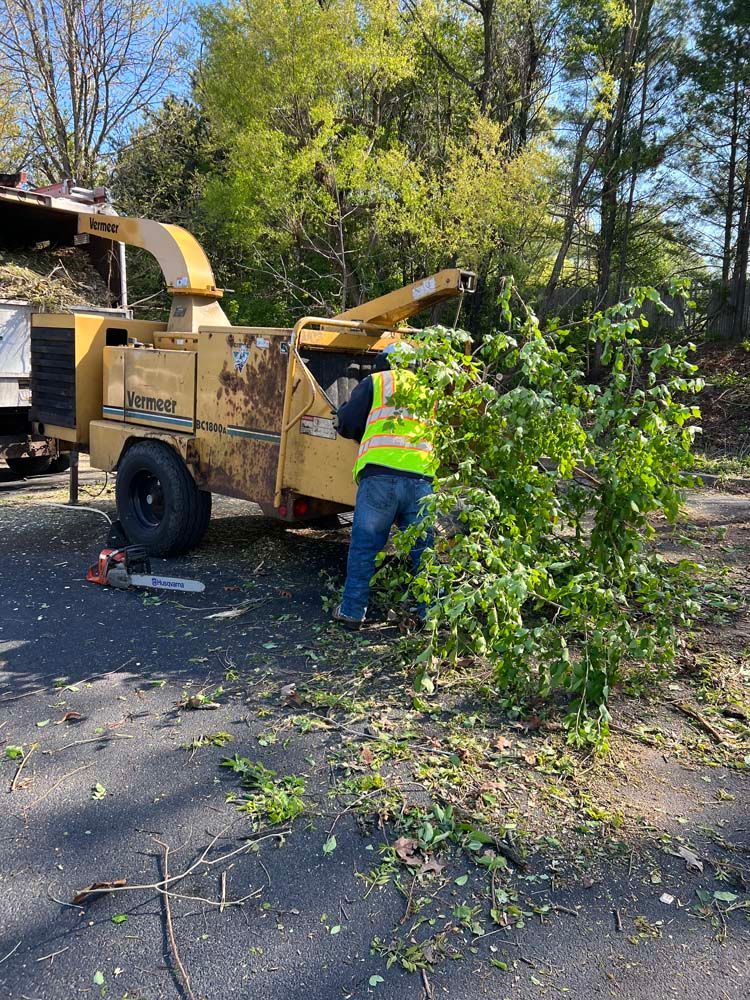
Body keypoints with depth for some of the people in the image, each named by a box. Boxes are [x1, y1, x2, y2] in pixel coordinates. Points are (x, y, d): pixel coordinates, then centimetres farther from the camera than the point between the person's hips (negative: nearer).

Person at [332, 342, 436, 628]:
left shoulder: (375, 382, 12)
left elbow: (347, 424, 10)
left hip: (379, 473, -3)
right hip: (421, 478, 3)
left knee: (364, 545, 6)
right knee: (424, 548, 11)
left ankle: (352, 611, 12)